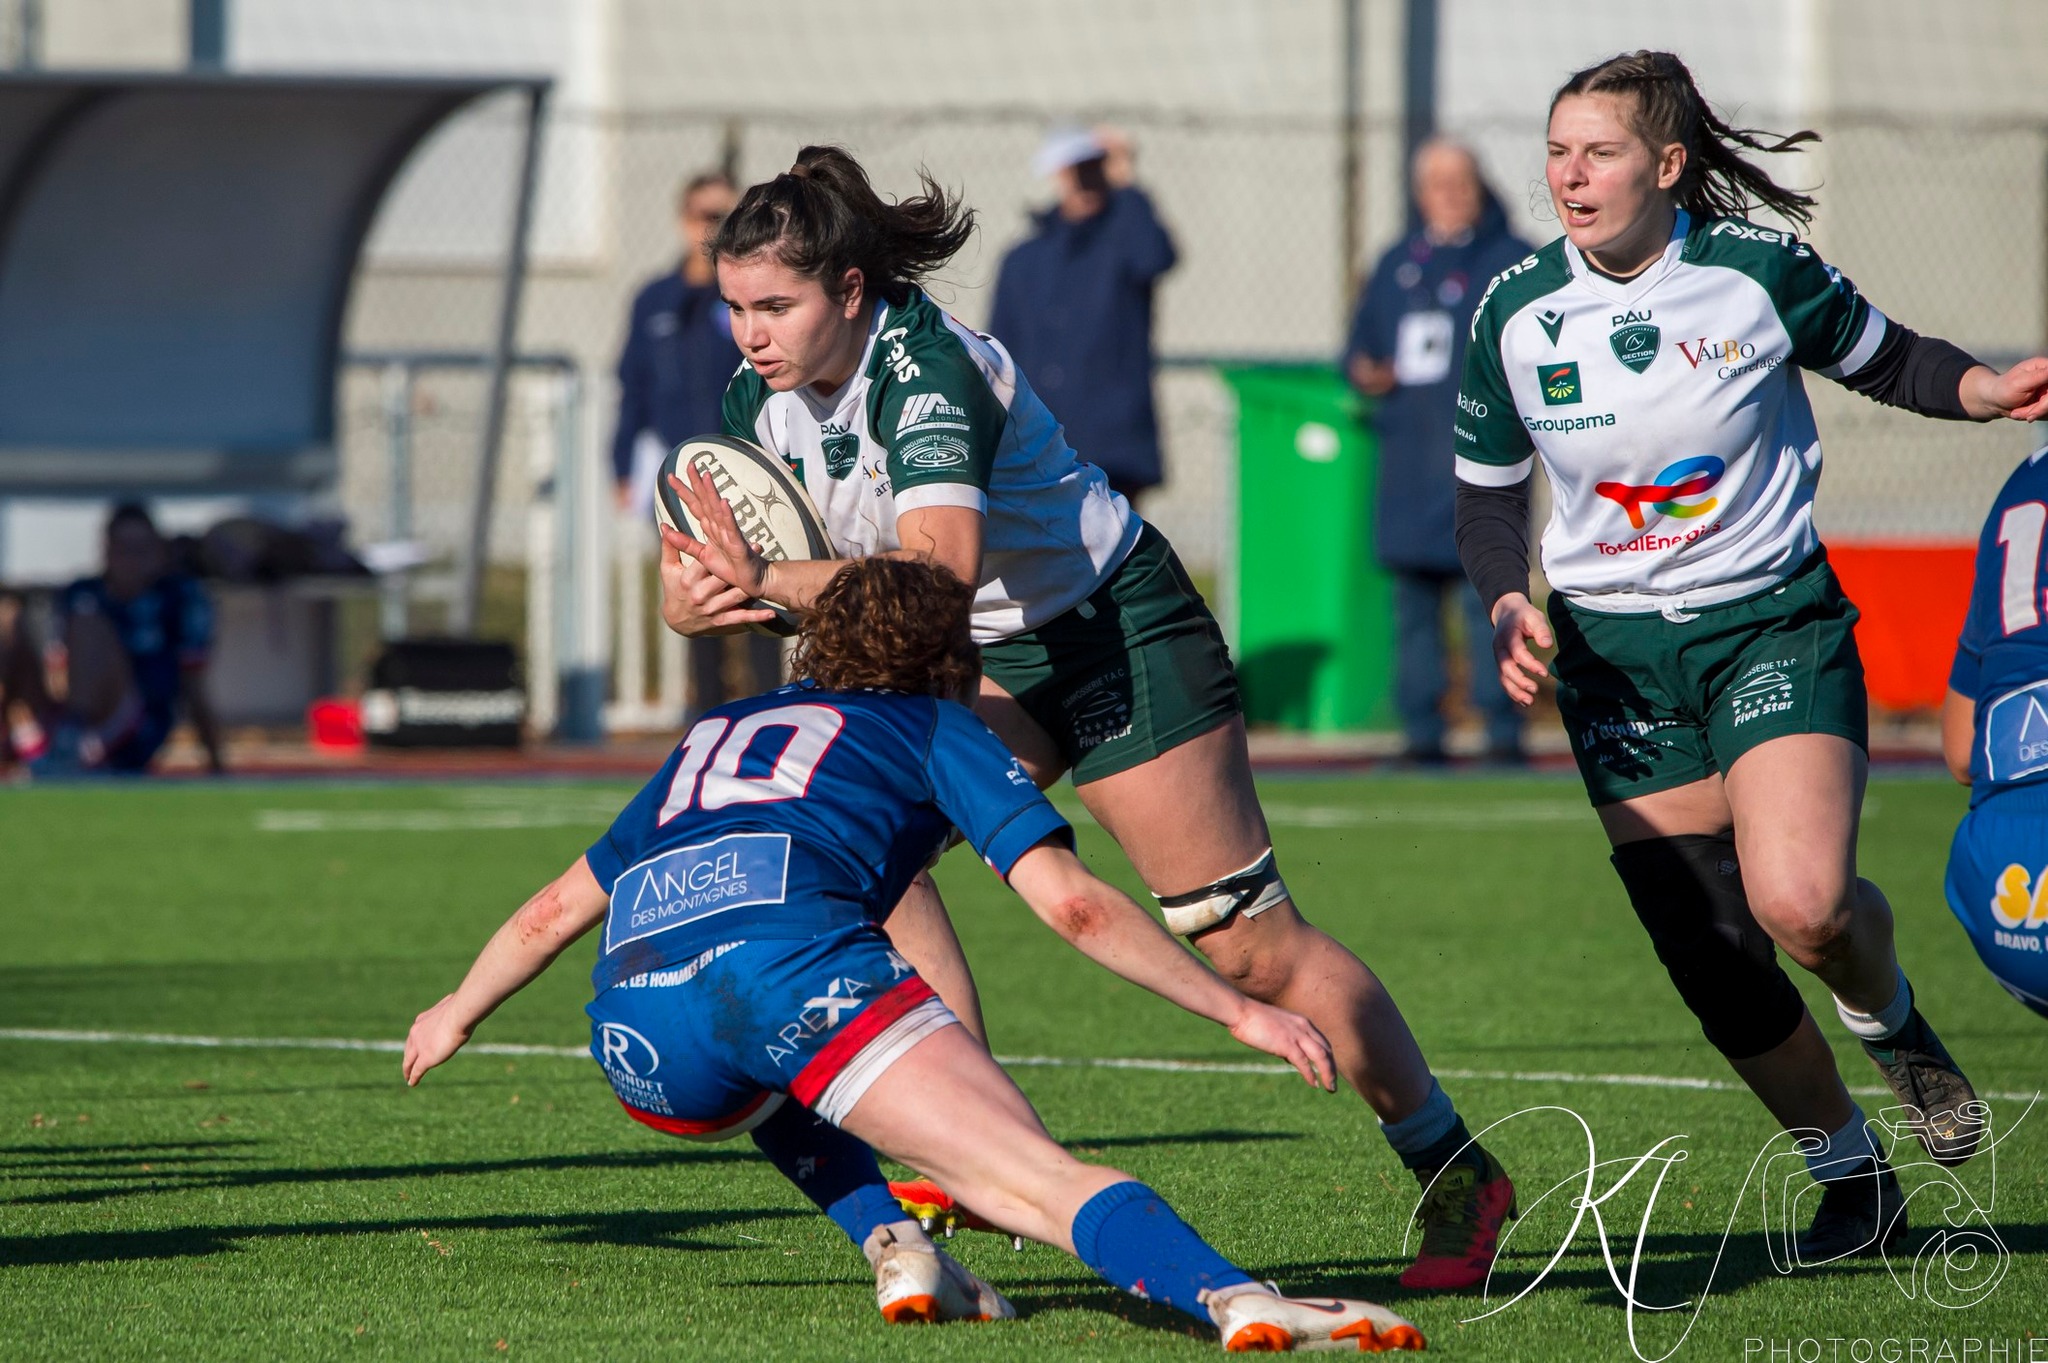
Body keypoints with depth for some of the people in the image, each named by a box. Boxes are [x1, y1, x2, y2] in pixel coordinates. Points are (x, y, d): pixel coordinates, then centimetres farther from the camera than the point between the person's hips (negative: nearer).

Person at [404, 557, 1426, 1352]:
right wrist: (1237, 1010, 15)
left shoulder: (712, 736, 38)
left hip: (636, 1029, 5)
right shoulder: (937, 729, 25)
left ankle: (896, 1249, 16)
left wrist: (455, 1015, 60)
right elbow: (1070, 903, 11)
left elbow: (555, 911, 44)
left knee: (783, 1094, 40)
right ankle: (1238, 1302, -39)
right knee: (1040, 1180, -14)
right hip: (792, 954, -5)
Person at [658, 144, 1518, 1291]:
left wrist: (769, 582, -49)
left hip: (1123, 629, -8)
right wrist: (692, 598, -28)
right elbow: (704, 573, -6)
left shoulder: (925, 369, -30)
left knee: (1253, 943, -7)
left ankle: (1458, 1173, 10)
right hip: (991, 658, 8)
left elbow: (942, 563, -45)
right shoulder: (761, 395, -6)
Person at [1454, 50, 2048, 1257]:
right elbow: (1488, 501, 8)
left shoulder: (1759, 271, -10)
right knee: (1710, 962, -2)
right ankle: (1853, 1176, 21)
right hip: (1617, 655, 3)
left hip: (1775, 624, -2)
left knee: (1802, 902, -26)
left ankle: (1885, 1012, 11)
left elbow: (1879, 357, 7)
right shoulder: (1514, 317, -4)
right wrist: (1513, 608, -10)